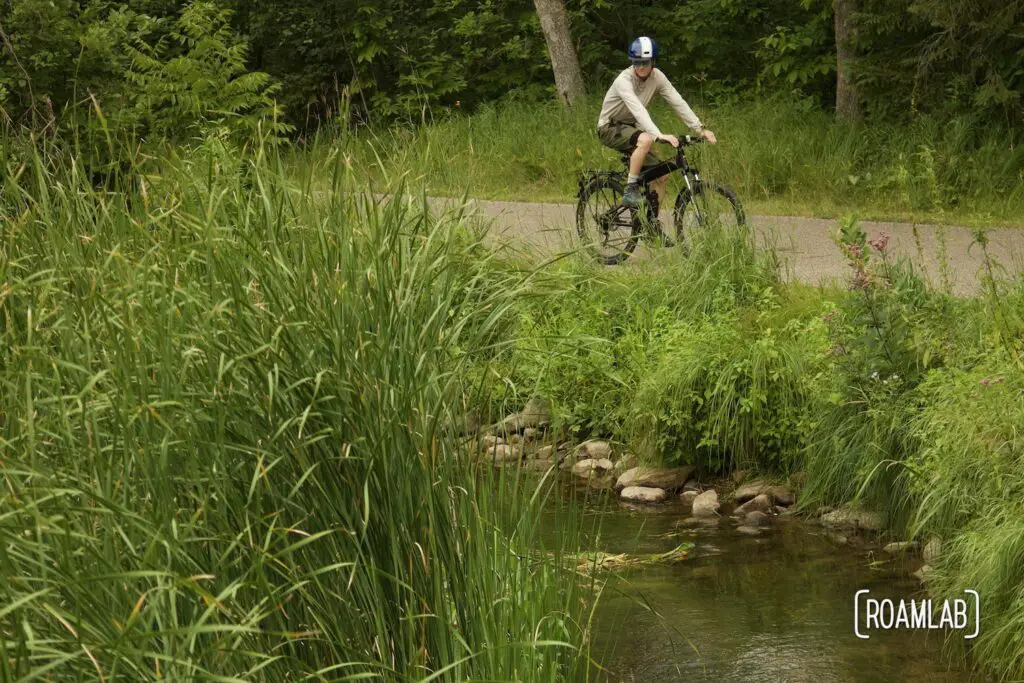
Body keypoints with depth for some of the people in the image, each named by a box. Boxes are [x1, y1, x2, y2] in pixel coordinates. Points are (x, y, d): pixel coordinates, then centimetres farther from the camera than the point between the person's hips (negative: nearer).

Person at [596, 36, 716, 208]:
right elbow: (638, 109, -40)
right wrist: (659, 135, -52)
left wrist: (700, 129, -21)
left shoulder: (657, 77, -7)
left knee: (661, 175, -2)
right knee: (646, 139, -37)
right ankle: (630, 190, -27)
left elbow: (678, 102, -10)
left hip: (629, 127, 7)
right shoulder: (624, 80, -27)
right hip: (610, 129, -7)